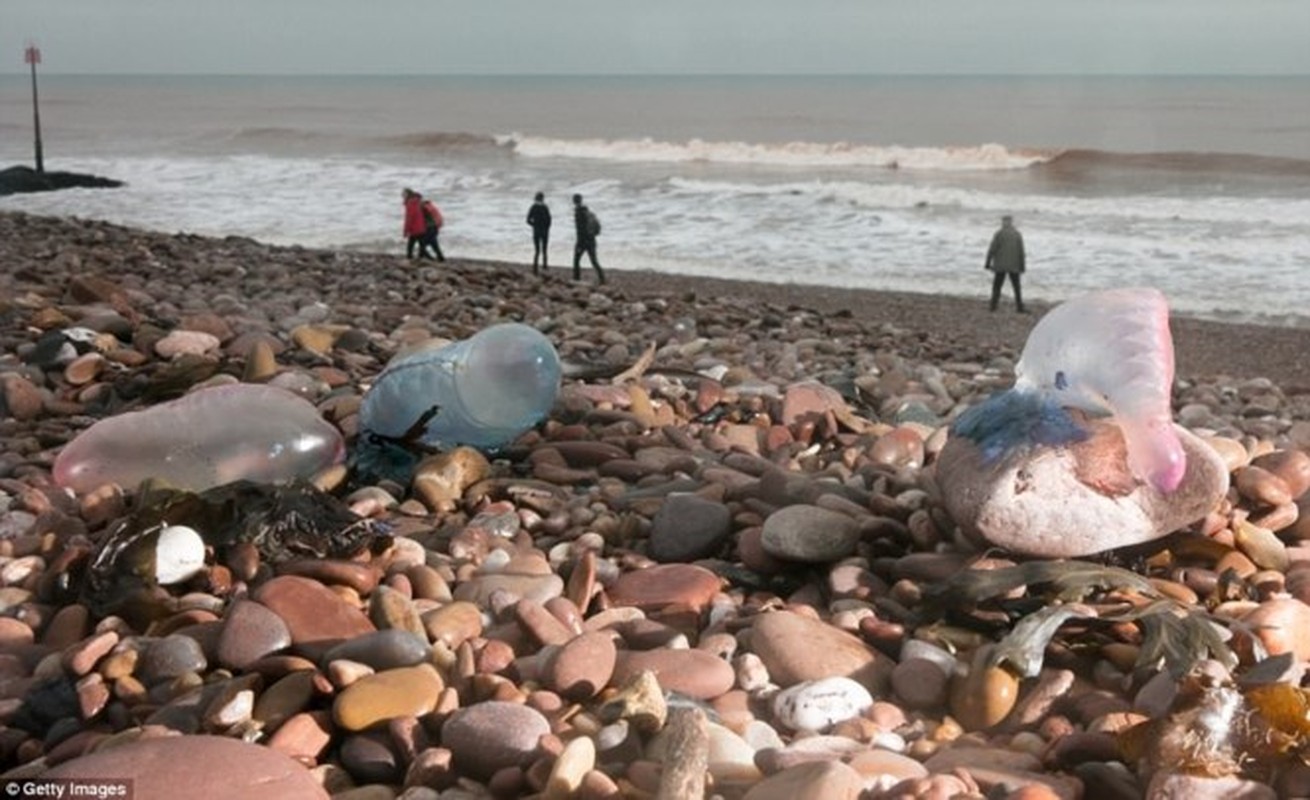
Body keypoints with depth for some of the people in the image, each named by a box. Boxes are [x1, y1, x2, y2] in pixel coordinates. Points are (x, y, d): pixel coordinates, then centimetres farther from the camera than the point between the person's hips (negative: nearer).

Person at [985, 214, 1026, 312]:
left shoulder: (998, 233, -7)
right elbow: (1021, 252, -2)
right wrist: (1022, 267, 4)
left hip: (1000, 266, -1)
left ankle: (993, 306, 2)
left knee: (997, 286, 8)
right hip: (1014, 266, 1)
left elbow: (992, 249, -10)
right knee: (1017, 287, 11)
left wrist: (987, 263, -2)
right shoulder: (1017, 234, -1)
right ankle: (1020, 307, 7)